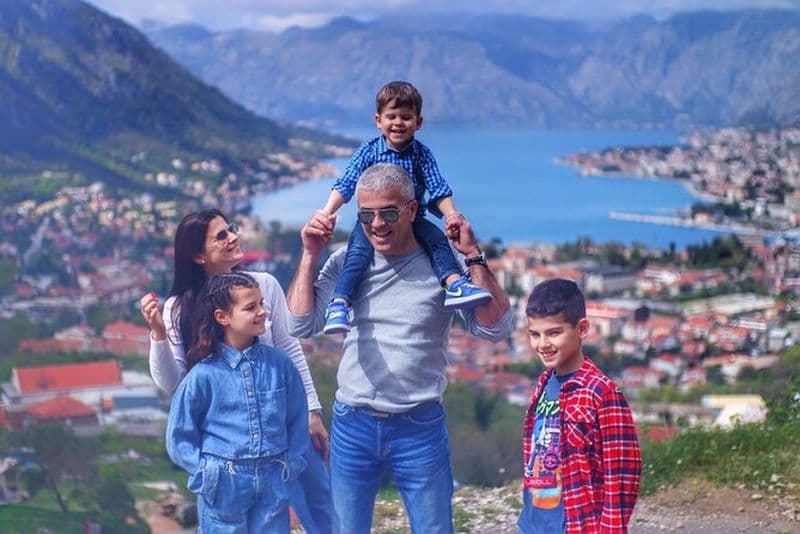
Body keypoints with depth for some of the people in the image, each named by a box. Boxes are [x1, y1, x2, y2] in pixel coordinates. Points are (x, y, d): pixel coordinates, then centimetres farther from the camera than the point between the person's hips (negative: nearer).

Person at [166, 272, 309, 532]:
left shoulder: (280, 364, 1)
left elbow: (297, 420, 9)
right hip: (223, 488, -3)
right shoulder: (203, 375, -7)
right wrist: (208, 474, -7)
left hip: (273, 485, 3)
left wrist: (292, 465, 1)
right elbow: (179, 437, 0)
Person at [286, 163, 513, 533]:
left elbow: (495, 329, -13)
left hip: (420, 426, -2)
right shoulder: (346, 263, 1)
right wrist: (310, 255, -7)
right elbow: (300, 325, -1)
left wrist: (473, 256, -20)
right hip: (352, 424, 2)